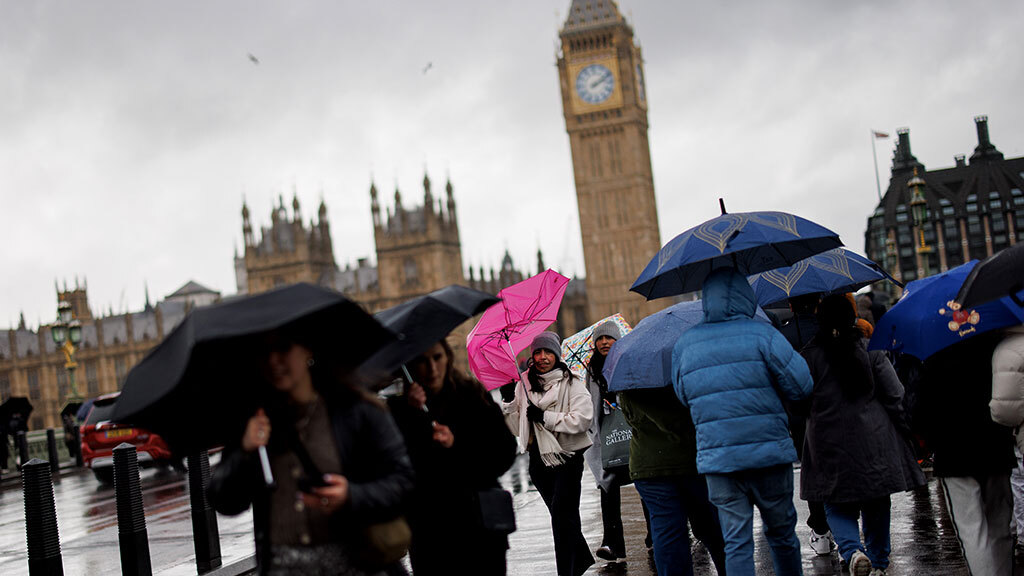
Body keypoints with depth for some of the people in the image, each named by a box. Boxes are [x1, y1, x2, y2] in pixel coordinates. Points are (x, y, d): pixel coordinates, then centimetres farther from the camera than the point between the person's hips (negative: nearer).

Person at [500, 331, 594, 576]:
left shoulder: (571, 383, -3)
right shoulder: (523, 385, 9)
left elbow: (582, 418, -15)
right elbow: (517, 429, 10)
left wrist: (545, 417, -17)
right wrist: (509, 402, -5)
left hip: (567, 457, -5)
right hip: (539, 459, 5)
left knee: (562, 514, -12)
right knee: (562, 515, 16)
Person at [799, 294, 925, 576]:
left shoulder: (810, 355, -5)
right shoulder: (871, 349, -1)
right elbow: (895, 396, -2)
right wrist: (904, 433, 7)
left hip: (830, 445, -1)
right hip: (874, 441, 2)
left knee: (837, 505, 9)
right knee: (876, 504, 16)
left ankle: (853, 550, -15)